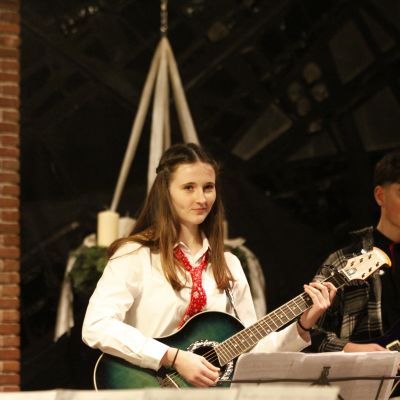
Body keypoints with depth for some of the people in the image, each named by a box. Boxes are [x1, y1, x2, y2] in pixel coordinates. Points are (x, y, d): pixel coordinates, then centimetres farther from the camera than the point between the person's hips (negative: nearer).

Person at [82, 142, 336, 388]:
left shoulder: (228, 264, 14)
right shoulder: (136, 255, -4)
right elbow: (96, 327, -17)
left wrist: (302, 326, 0)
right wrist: (174, 358, -21)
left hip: (212, 389, 4)